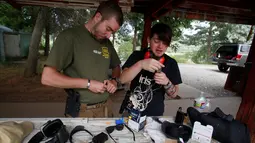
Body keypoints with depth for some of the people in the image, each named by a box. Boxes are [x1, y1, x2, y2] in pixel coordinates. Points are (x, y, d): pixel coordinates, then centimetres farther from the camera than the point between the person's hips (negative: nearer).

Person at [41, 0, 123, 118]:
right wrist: (88, 84, -19)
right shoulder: (70, 36, -13)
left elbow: (116, 66, 18)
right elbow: (47, 78, -19)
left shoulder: (107, 43, 4)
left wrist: (114, 80, -2)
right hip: (80, 111, -5)